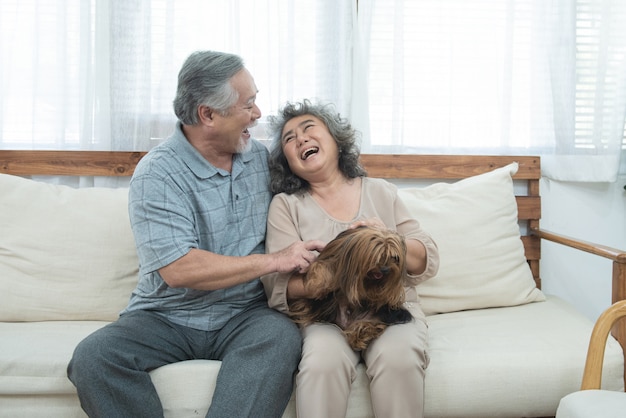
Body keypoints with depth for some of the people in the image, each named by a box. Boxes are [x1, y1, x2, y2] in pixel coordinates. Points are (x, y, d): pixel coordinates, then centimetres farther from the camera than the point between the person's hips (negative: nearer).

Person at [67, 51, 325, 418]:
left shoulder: (260, 156, 9)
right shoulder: (157, 174, -11)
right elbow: (177, 270, -21)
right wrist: (275, 260, -16)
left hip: (245, 316, 3)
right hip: (167, 318, -2)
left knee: (282, 338, -31)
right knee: (93, 357, -28)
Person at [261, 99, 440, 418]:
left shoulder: (381, 191, 14)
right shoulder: (286, 205, 8)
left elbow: (427, 263, 12)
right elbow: (279, 286, -4)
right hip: (325, 313, -1)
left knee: (398, 358, -30)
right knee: (323, 362, -33)